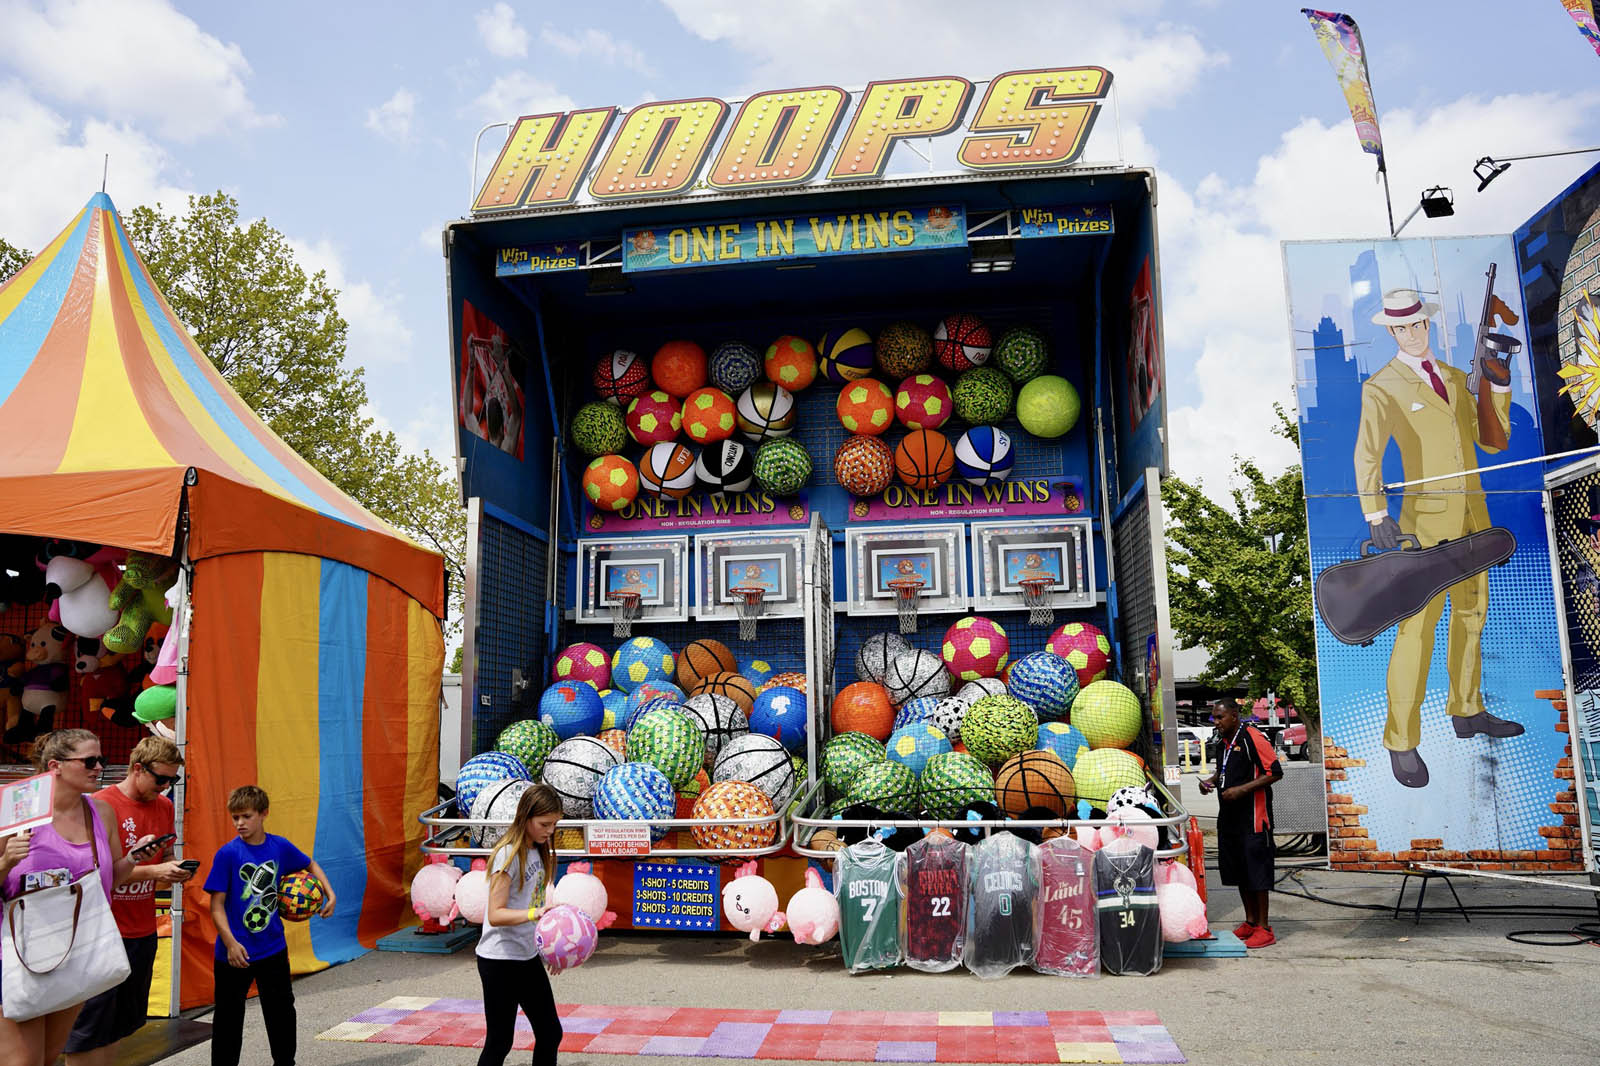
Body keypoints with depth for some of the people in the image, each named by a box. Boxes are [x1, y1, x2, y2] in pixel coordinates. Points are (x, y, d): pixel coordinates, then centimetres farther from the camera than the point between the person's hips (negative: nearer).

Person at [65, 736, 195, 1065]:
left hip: (143, 930, 7)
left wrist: (174, 871, -2)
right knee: (88, 1026, 0)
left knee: (121, 1023, 14)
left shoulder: (164, 806, 9)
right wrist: (151, 871, -22)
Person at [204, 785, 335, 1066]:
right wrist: (230, 943, -21)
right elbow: (217, 904, -12)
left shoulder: (280, 847, -3)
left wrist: (330, 895, 6)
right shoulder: (228, 853, -13)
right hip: (235, 953, -3)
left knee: (282, 1011, 14)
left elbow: (310, 865, 16)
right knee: (229, 1018, 8)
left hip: (273, 949, 3)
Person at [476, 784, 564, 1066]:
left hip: (529, 958, 8)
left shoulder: (538, 851, 6)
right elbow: (495, 914, -23)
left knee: (550, 1034, 11)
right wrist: (535, 913, -37)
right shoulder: (508, 854, -18)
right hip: (500, 961, -8)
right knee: (499, 1043, 1)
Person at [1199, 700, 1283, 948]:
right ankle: (1250, 921, 25)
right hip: (1229, 816, 9)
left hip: (1253, 816, -9)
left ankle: (1264, 928, 4)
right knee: (1238, 870, 14)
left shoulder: (1253, 738, -13)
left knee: (1257, 870, -3)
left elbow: (1275, 772, -16)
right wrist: (1211, 781, 8)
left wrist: (1242, 789, -20)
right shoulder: (1223, 741, 13)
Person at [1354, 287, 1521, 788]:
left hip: (1472, 517, 7)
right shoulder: (1381, 388, -7)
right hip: (1426, 522, -7)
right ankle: (1401, 742, -1)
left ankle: (1467, 711, 35)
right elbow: (1367, 455, -19)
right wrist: (1377, 517, -31)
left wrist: (1498, 385, 1)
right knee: (1417, 629, -8)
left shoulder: (1454, 377, 13)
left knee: (1471, 616, 18)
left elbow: (1493, 439, 13)